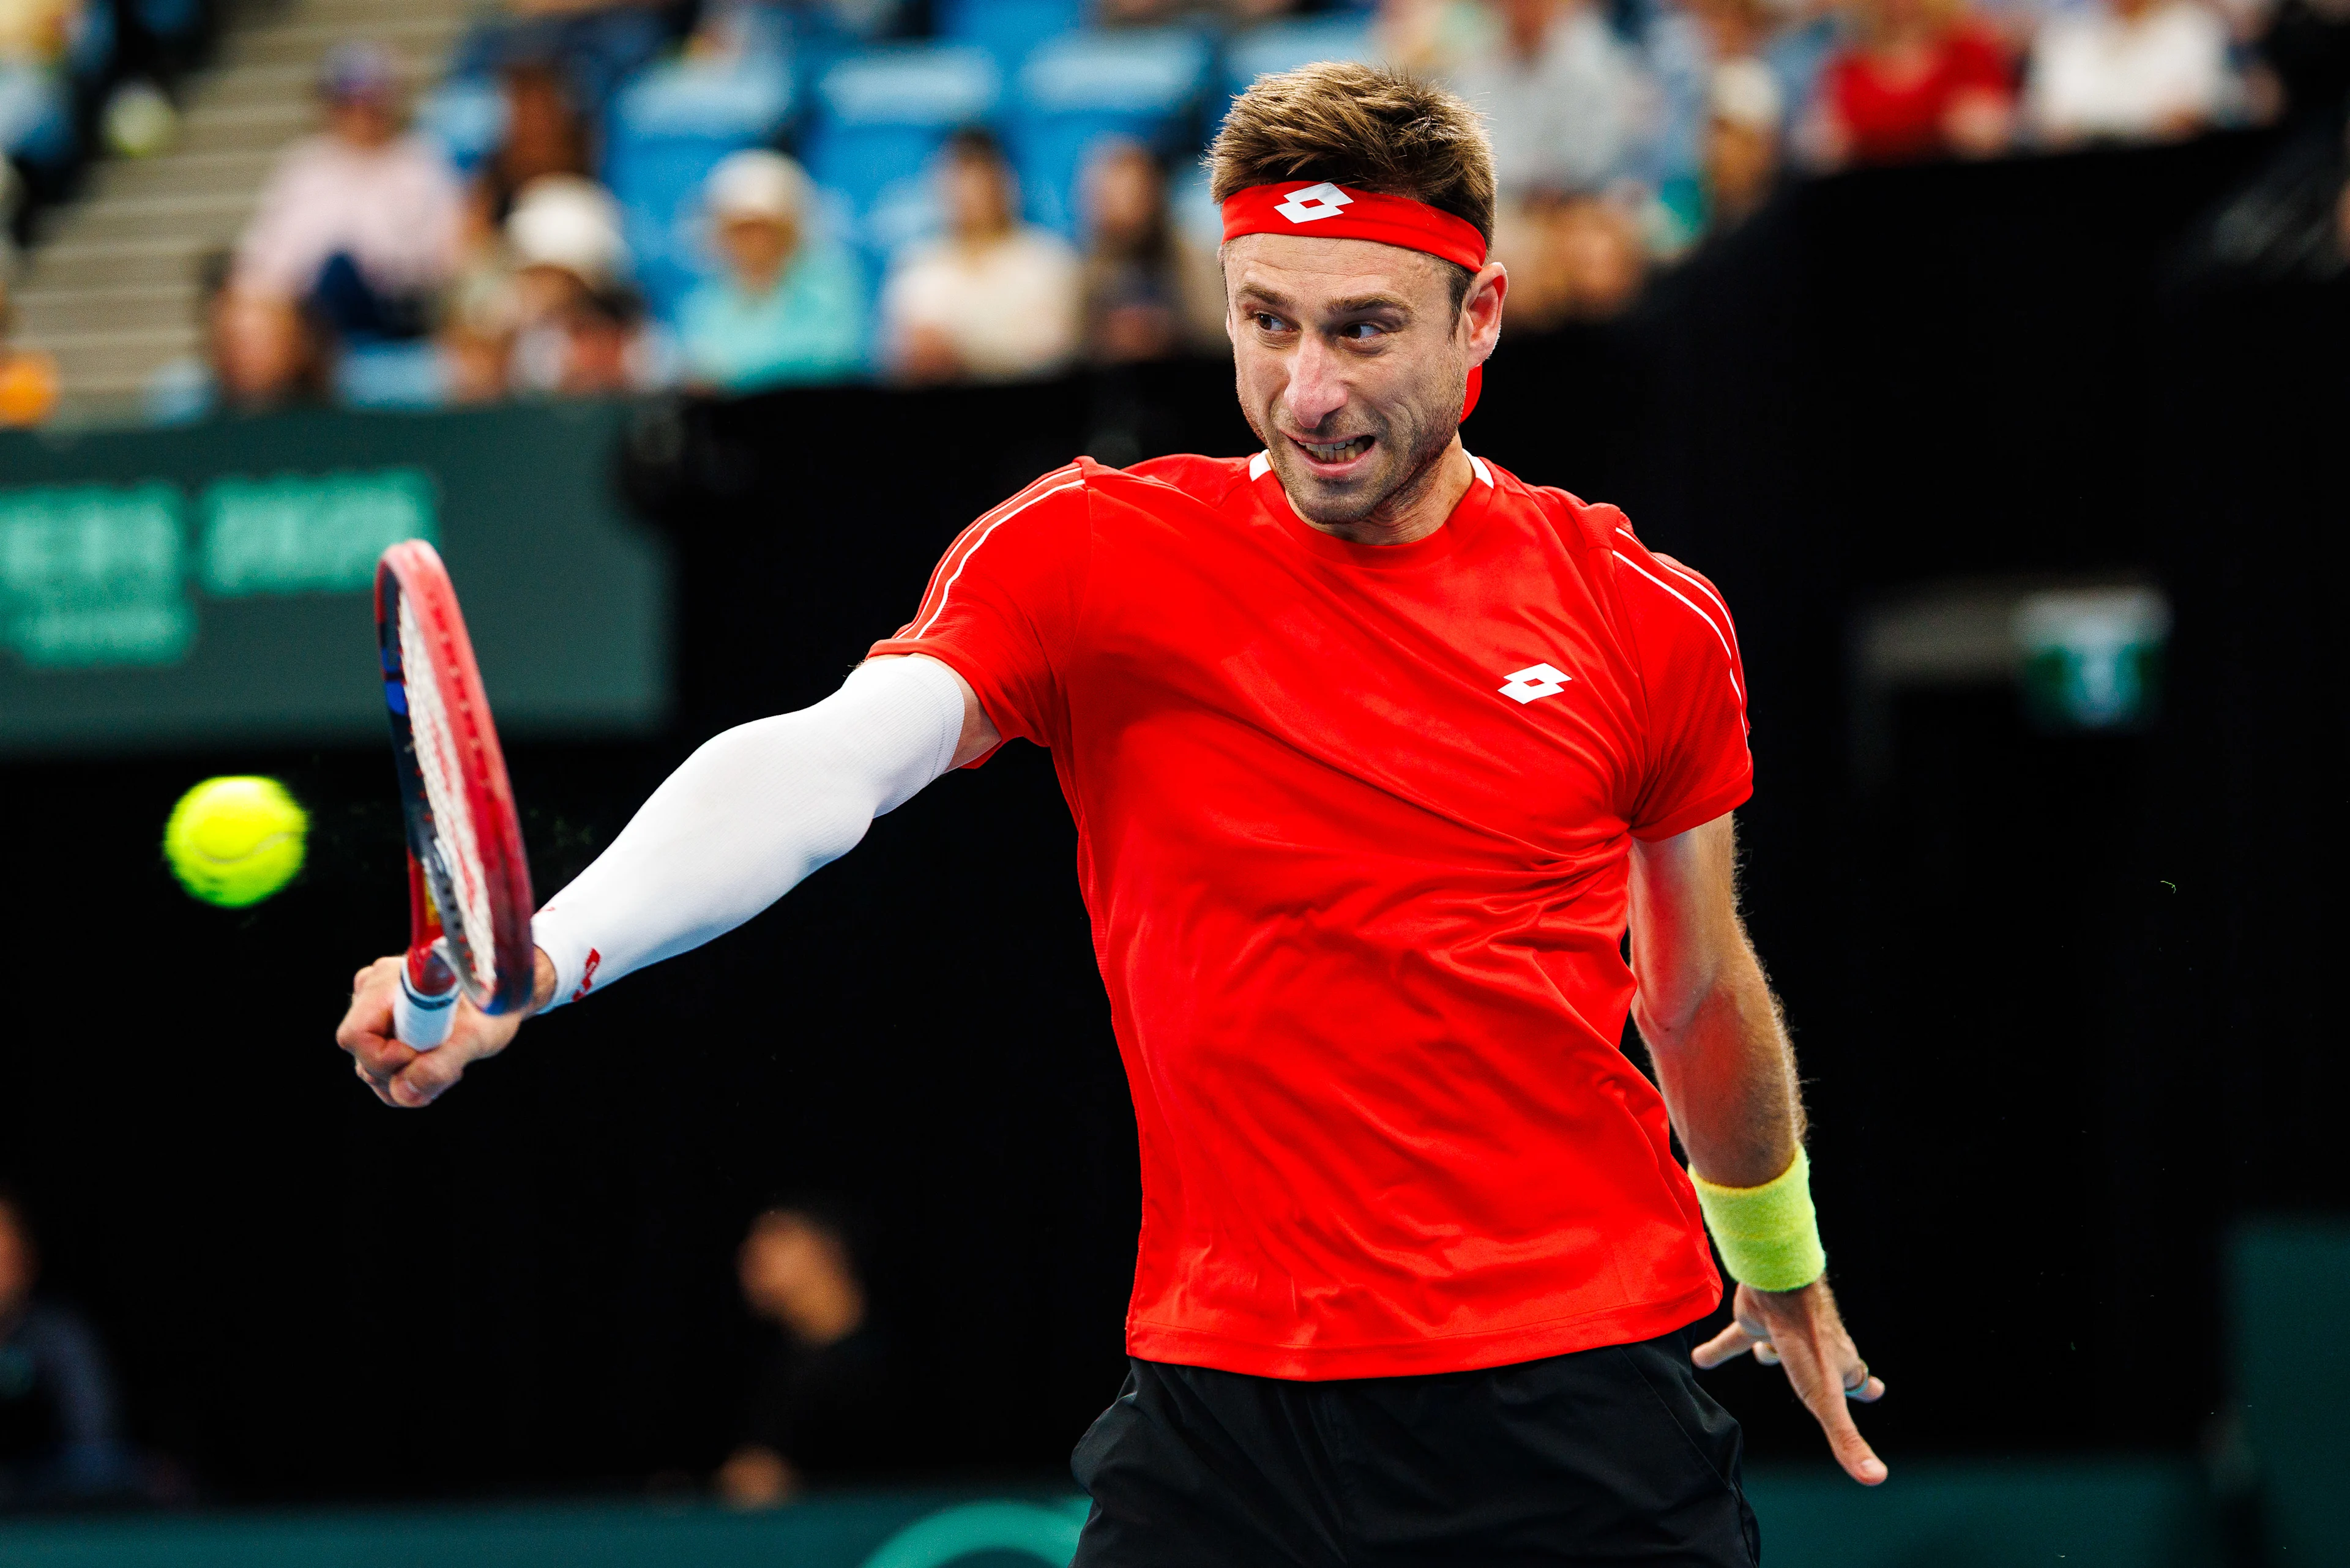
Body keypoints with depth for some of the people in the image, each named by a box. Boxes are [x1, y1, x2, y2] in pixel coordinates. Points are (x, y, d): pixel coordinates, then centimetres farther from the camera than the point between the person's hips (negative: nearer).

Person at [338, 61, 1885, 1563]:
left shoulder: (1648, 625, 2)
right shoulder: (1090, 556, -3)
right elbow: (825, 762, -21)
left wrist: (1783, 1267, 34)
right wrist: (545, 952, -38)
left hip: (1587, 1407, 1)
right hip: (1230, 1391, -1)